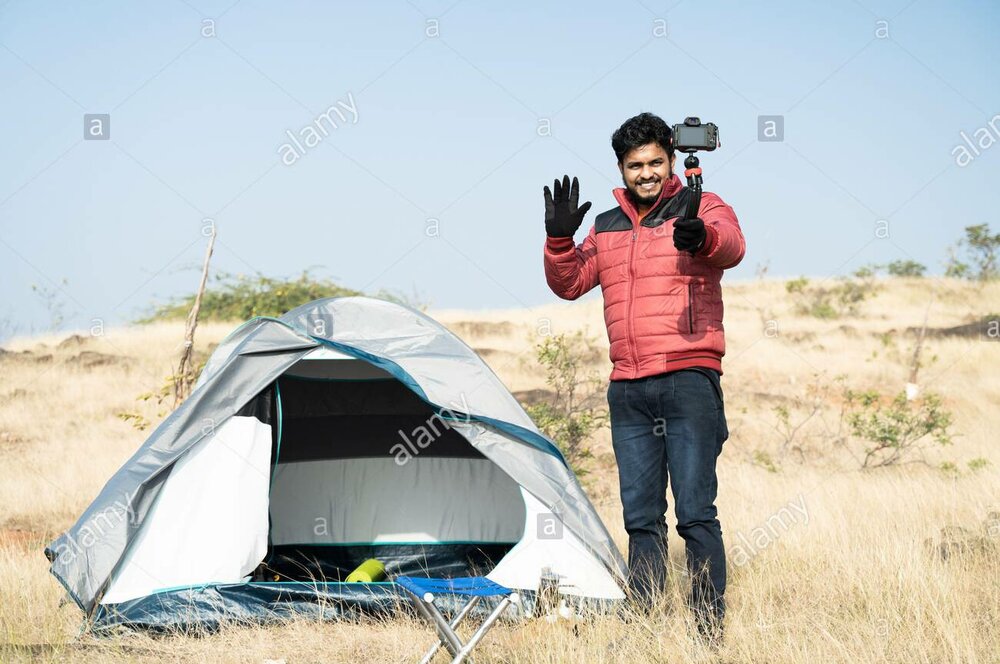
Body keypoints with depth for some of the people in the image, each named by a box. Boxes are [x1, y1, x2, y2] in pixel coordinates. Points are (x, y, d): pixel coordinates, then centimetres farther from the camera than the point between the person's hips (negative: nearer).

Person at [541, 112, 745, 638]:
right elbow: (569, 284, 13)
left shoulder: (702, 208, 2)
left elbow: (731, 246, -20)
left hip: (688, 378, -5)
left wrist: (703, 236, -44)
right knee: (640, 516, 8)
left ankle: (710, 627, -6)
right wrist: (559, 240, -7)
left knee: (695, 511, -9)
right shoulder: (607, 227, 18)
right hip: (627, 389, 5)